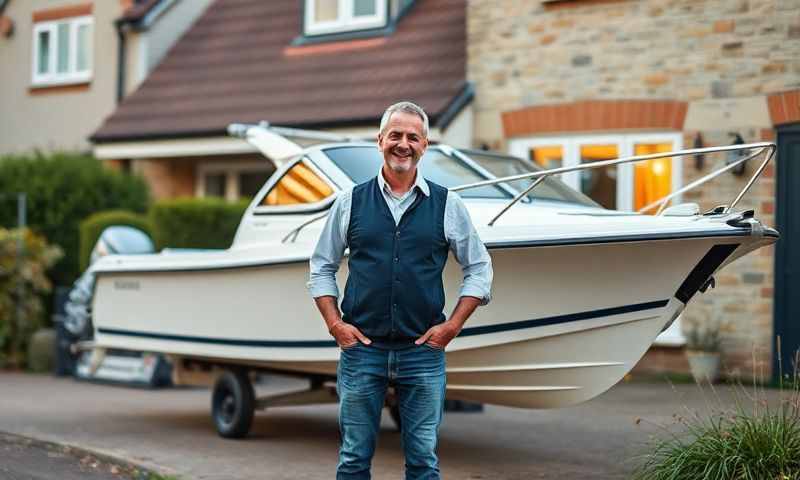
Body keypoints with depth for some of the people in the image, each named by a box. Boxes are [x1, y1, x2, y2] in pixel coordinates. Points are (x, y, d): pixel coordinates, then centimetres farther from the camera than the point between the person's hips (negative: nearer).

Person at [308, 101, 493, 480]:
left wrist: (452, 326, -1)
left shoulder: (447, 204, 4)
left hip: (423, 350, 0)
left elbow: (479, 268, 9)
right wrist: (335, 324, -1)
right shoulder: (350, 202, 5)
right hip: (361, 348, 0)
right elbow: (322, 267, 11)